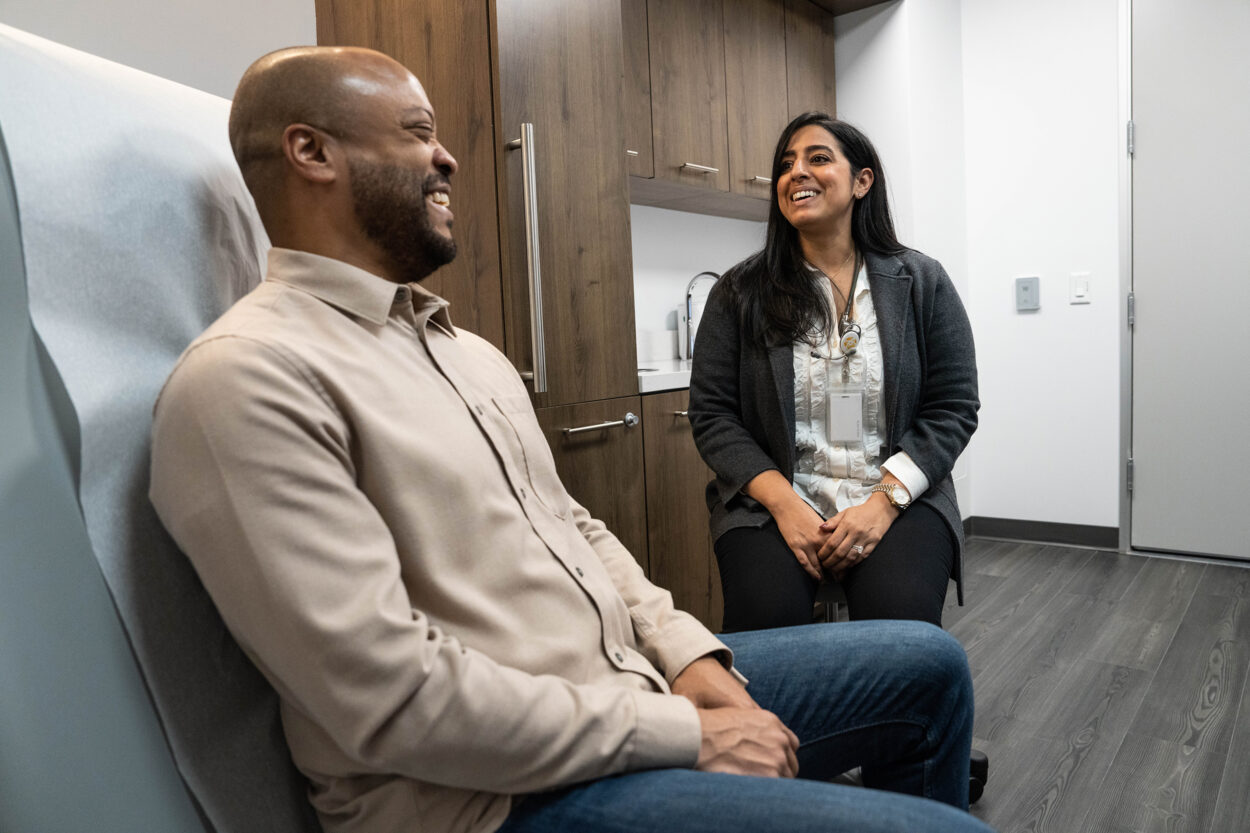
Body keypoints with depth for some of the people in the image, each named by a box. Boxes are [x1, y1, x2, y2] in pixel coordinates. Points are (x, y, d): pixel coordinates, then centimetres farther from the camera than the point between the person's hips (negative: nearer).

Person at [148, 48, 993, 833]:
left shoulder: (471, 351, 13)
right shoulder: (245, 380, -17)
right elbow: (398, 702, -23)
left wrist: (689, 654, -2)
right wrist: (686, 733, -17)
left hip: (633, 682, 9)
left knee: (927, 663, 13)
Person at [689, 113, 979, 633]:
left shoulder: (921, 282, 6)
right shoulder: (740, 293, 5)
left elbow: (953, 408, 3)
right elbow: (712, 414, 1)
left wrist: (885, 501, -12)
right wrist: (784, 503, -13)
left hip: (897, 497, 1)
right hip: (774, 500, 0)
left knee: (900, 620, -26)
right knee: (765, 616, -27)